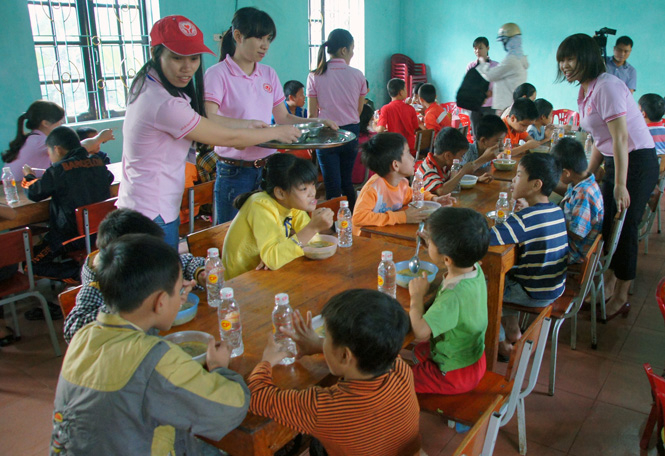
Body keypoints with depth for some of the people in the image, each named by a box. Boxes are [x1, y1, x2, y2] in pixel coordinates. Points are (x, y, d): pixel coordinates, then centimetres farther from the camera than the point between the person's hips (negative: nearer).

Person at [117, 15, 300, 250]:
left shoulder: (147, 83, 4)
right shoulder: (165, 105, -26)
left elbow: (203, 117, 14)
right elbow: (228, 138, -16)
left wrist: (248, 123, 14)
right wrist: (277, 132, -3)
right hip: (153, 215, -10)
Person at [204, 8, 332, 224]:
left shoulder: (269, 74, 10)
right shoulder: (217, 74, -9)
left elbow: (283, 117, 12)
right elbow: (209, 121, -23)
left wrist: (318, 123, -3)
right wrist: (248, 124, -36)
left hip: (268, 167, 5)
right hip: (235, 172, -5)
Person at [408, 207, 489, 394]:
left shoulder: (454, 296, -39)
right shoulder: (475, 269, -13)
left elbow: (420, 332, -45)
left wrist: (417, 295, -29)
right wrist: (434, 245, -1)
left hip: (456, 374, -8)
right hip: (472, 356, 9)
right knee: (417, 351, 29)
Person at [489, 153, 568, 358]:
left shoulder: (526, 218, -28)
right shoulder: (557, 211, -1)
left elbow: (485, 238, -34)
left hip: (535, 295, -8)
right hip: (556, 288, 8)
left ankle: (501, 344, 20)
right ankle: (512, 329, 32)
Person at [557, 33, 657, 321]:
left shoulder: (607, 87, -19)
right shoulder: (585, 92, 9)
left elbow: (620, 138, -24)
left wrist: (620, 185, -25)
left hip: (637, 162, -9)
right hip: (614, 161, 9)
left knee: (625, 227, -2)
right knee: (605, 224, 13)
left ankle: (620, 298, 12)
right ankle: (608, 284, 28)